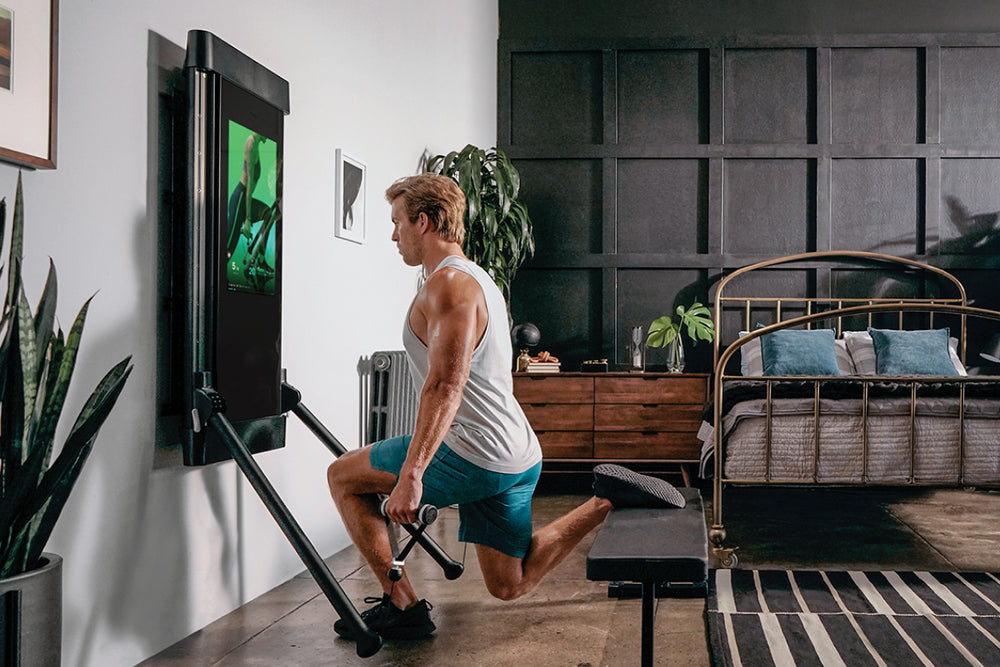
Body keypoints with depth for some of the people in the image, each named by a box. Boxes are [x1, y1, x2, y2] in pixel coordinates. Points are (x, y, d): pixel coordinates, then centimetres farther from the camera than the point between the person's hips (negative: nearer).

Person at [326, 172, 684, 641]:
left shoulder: (448, 282, -13)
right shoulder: (476, 278, 20)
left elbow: (446, 385, -25)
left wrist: (410, 475, -29)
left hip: (476, 457, -10)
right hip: (517, 457, 10)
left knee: (344, 476, 5)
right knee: (510, 586, 18)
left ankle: (402, 606, 3)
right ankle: (608, 500, 8)